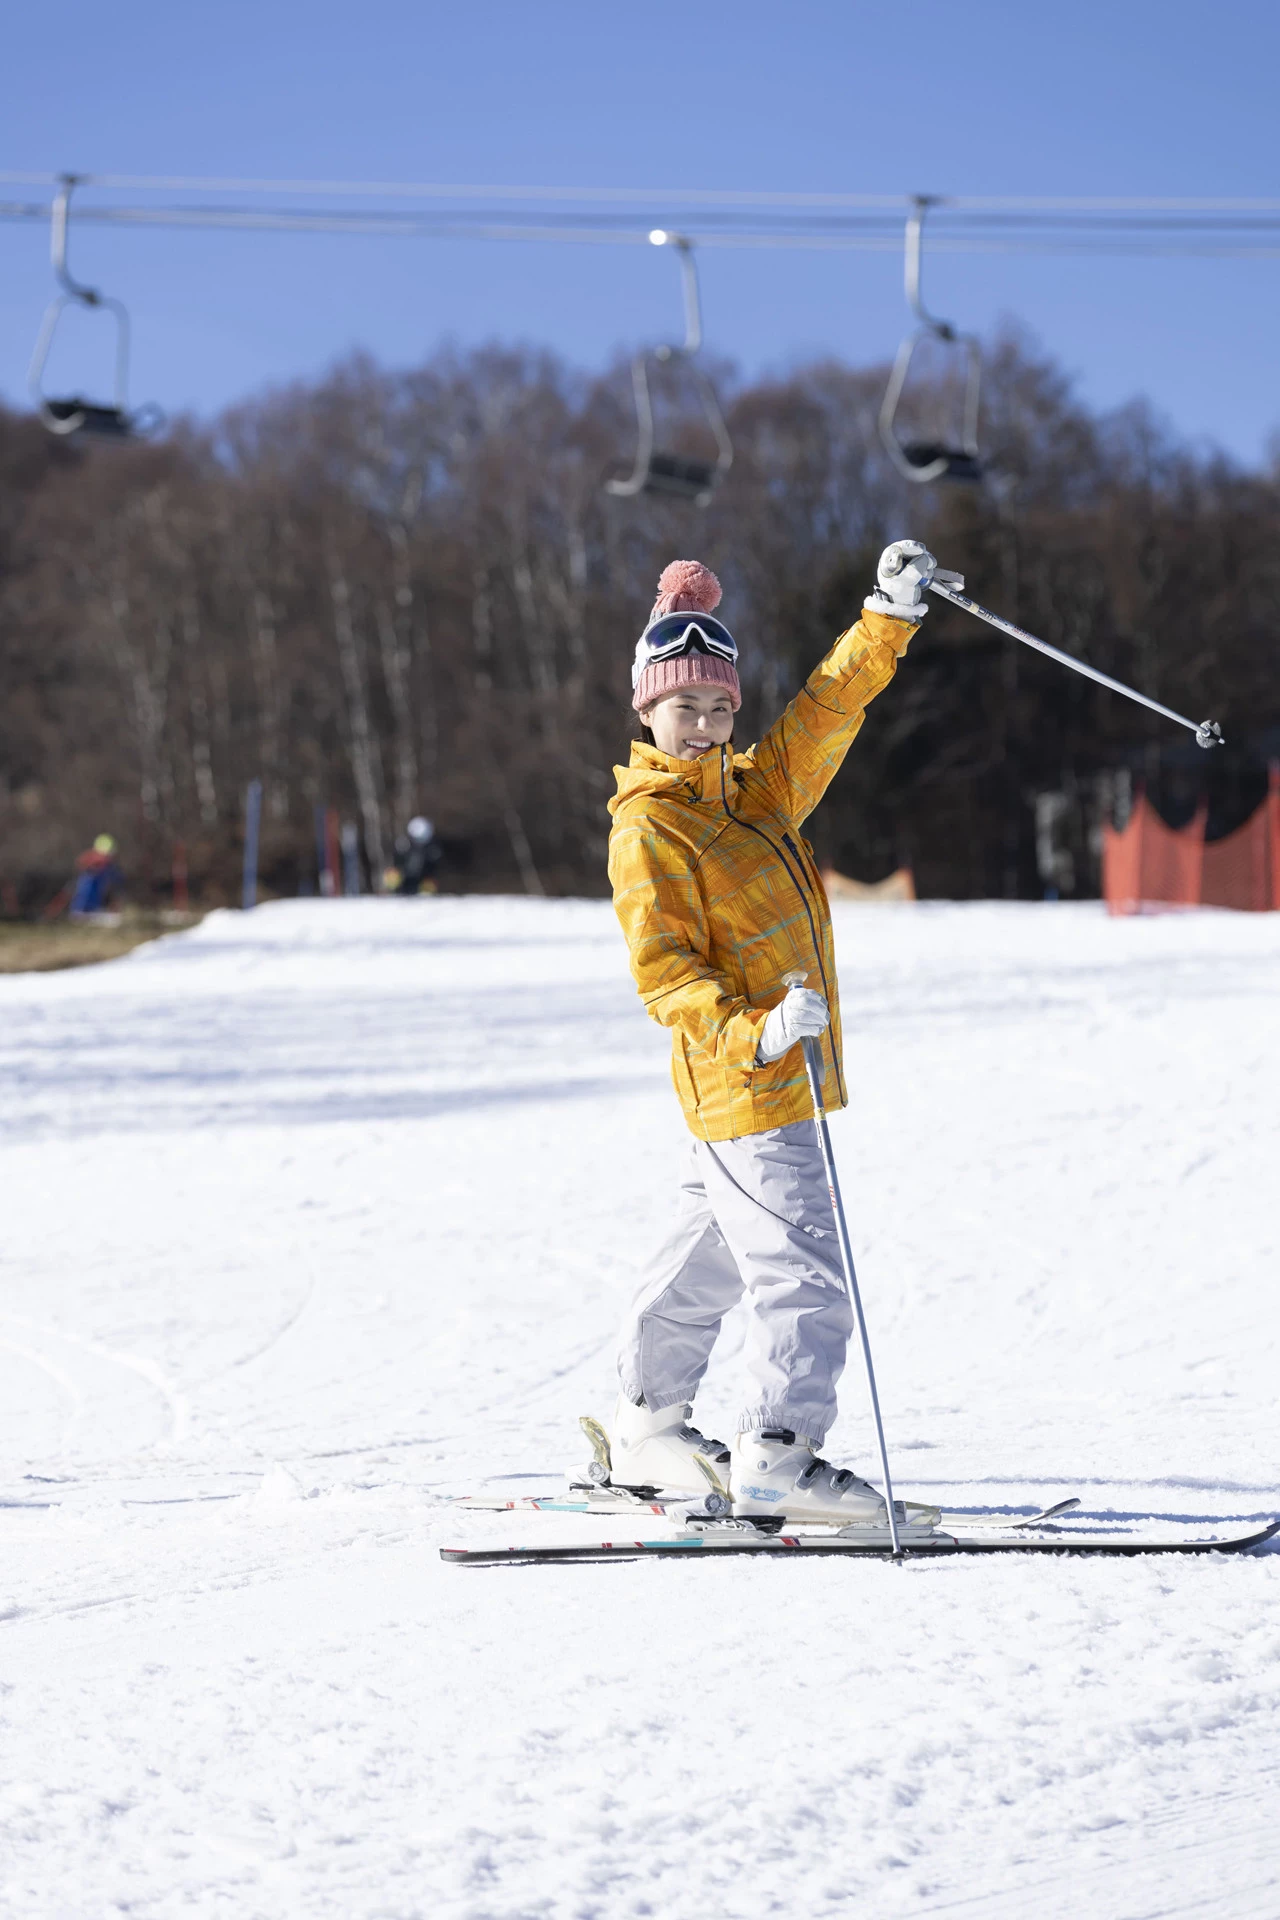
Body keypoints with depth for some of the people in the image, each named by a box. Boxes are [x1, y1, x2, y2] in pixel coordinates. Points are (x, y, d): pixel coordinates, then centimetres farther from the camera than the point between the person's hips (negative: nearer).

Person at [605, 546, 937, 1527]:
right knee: (805, 1274, -13)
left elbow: (830, 707, 16)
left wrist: (891, 616, 5)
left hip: (772, 1074, 9)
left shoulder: (756, 789, 11)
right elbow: (662, 970, -20)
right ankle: (776, 1461, -11)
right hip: (744, 1089, -9)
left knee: (711, 1255, 19)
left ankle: (648, 1428, 32)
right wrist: (749, 1033, -34)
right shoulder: (647, 831, -13)